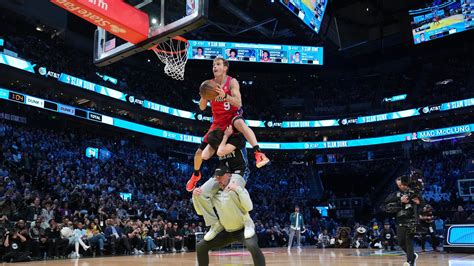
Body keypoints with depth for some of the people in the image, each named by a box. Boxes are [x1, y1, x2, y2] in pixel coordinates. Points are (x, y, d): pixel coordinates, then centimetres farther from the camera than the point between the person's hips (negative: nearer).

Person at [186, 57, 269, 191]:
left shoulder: (232, 82, -10)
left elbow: (238, 103, -22)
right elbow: (202, 107, 1)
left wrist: (224, 95, -38)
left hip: (233, 116, -4)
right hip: (218, 121, 4)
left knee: (240, 123, -44)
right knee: (200, 151, 6)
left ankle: (259, 153, -55)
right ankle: (196, 174, 36)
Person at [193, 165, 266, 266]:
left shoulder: (238, 189, -13)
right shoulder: (215, 194, -1)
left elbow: (249, 207, -26)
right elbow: (200, 211, 3)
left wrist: (238, 189, -34)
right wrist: (195, 196, -14)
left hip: (243, 229, -5)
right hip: (226, 232, 5)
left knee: (252, 246, -35)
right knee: (200, 247, -2)